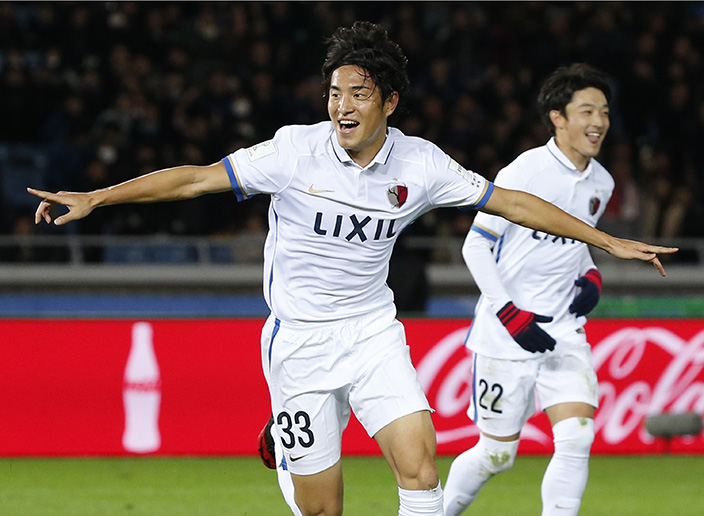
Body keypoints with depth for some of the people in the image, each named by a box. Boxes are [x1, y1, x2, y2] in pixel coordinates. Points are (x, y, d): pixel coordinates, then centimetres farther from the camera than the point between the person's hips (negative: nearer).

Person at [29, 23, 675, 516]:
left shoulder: (420, 163, -4)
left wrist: (608, 241, 6)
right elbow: (196, 178, -10)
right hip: (299, 341, -2)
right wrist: (93, 198, -16)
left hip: (373, 333, 2)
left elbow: (513, 203, 5)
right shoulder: (297, 150, -11)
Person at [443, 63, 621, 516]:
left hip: (564, 332, 5)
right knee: (497, 454, 4)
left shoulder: (601, 183, 7)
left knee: (577, 439, -14)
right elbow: (475, 246, -10)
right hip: (505, 336, -5)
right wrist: (511, 314, -18)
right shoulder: (524, 173, -14)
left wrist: (591, 276, 4)